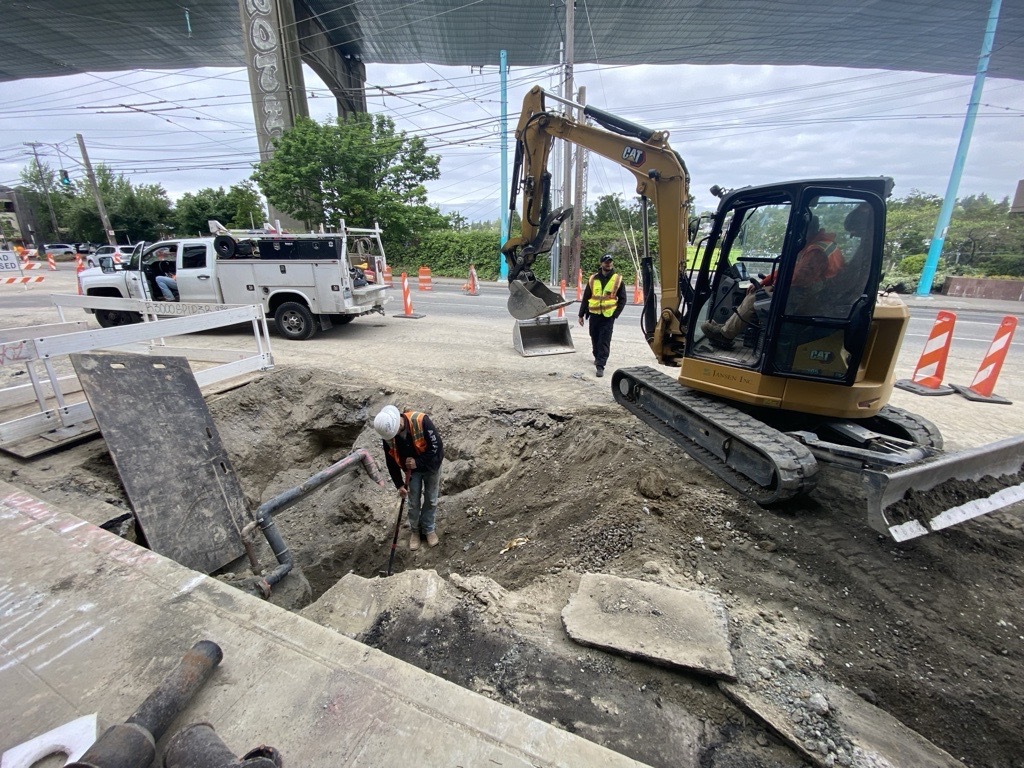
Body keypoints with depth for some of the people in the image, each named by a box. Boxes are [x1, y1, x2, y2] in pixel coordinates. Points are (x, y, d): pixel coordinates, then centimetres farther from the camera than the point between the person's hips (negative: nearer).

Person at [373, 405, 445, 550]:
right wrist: (399, 484, -8)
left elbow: (437, 446, -28)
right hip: (411, 470, 2)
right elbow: (391, 462, -8)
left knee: (431, 500, 12)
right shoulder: (388, 434, -20)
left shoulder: (421, 421, -35)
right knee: (413, 502, 11)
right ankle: (414, 530, 36)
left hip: (431, 466, -2)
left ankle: (429, 529, 35)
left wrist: (418, 462, -30)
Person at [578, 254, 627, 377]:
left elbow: (622, 299, 3)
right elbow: (585, 298, 9)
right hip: (594, 315, 3)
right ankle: (597, 357, 39)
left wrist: (615, 314, -7)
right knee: (595, 339, 16)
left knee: (604, 342, -7)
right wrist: (581, 314, 7)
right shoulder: (593, 278, 4)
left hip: (608, 316, -3)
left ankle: (600, 365, -6)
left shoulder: (618, 279, 0)